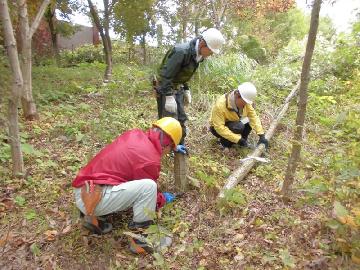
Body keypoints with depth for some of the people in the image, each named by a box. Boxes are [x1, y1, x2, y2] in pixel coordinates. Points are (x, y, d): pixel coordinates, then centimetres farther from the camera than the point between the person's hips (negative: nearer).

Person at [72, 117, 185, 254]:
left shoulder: (135, 133, 7)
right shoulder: (150, 160, -14)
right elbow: (148, 190, 3)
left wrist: (174, 148, 35)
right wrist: (163, 199, 24)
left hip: (81, 193, 9)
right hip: (92, 199, -9)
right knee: (149, 187, -19)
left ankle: (92, 216, 19)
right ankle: (140, 239, -1)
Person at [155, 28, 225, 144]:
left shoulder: (197, 54, 3)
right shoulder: (181, 51, -26)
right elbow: (165, 75, -27)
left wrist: (186, 90, 14)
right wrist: (169, 97, -27)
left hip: (177, 89, 9)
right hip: (165, 88, -9)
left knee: (181, 120, 14)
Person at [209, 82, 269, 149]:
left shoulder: (245, 100, -14)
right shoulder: (220, 104, -33)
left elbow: (253, 116, -15)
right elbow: (219, 127, -34)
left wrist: (262, 135, -25)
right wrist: (237, 139, -37)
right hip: (218, 128, -6)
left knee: (250, 121, -16)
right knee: (239, 127, -32)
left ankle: (243, 141, 5)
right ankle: (224, 142, -7)